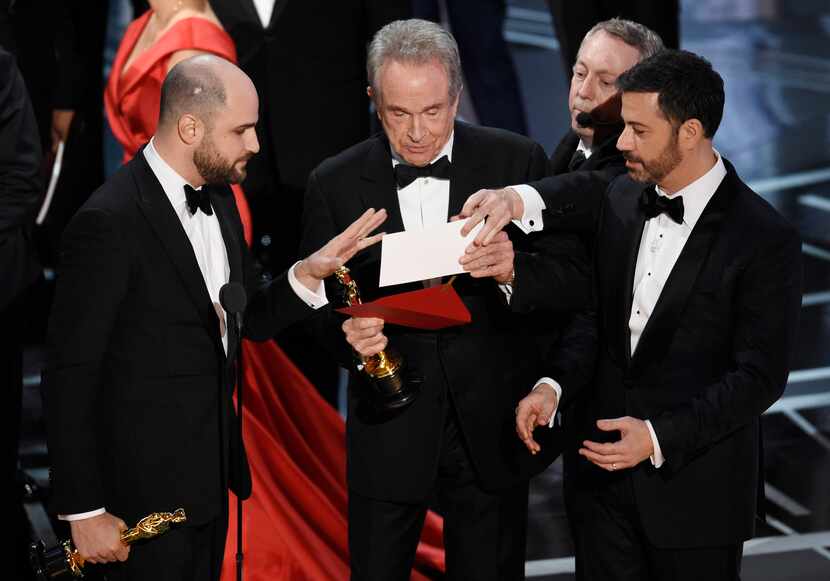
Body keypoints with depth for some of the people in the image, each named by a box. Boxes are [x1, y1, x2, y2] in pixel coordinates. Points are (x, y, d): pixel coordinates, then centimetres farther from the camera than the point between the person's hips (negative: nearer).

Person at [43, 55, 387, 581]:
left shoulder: (217, 197, 5)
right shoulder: (110, 221, -20)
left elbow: (252, 319, 14)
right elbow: (70, 375, -18)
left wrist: (308, 274, -7)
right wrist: (84, 511, -16)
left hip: (210, 474, 8)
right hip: (148, 489, -8)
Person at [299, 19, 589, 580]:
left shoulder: (518, 161, -5)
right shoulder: (335, 184, -2)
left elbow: (576, 280, -5)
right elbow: (319, 302, 4)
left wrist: (513, 272, -26)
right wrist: (347, 329, -19)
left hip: (493, 428, 0)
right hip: (389, 432, 0)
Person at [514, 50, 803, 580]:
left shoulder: (766, 239, -16)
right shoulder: (621, 198, 3)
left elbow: (760, 376, -16)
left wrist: (660, 437, -24)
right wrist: (554, 385, -6)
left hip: (695, 486, -5)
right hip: (602, 468, 5)